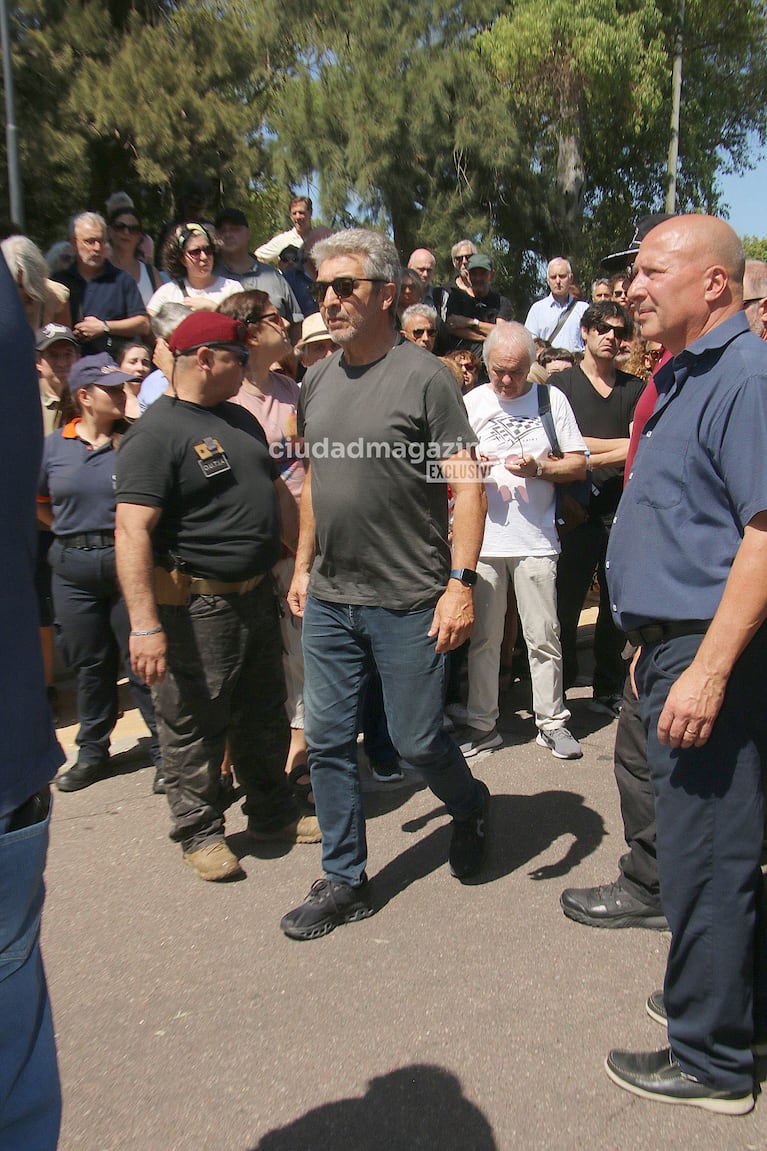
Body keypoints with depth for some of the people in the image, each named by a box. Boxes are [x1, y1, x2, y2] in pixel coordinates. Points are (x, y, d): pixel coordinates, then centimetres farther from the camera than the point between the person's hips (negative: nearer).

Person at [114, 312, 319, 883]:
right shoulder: (156, 432, -16)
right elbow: (133, 532, -24)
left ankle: (273, 813, 36)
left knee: (265, 713, 19)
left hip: (257, 594, 9)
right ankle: (200, 832, 25)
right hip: (197, 605, -8)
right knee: (196, 723, 6)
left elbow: (278, 492, 21)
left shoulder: (240, 419, 12)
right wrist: (145, 624, -29)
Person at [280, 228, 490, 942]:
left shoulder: (423, 376, -8)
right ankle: (344, 882, 25)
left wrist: (461, 581, -19)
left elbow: (467, 485, -11)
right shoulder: (318, 381, 10)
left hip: (408, 602, -5)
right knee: (327, 741, 9)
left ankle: (470, 808, 38)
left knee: (415, 740, 5)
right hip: (328, 600, 6)